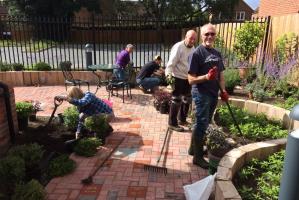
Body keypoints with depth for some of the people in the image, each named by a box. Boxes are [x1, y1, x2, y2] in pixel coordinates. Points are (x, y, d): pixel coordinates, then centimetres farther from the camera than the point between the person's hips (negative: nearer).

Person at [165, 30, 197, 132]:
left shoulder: (193, 48, 10)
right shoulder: (178, 47, -17)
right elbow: (171, 63, -23)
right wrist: (169, 75, -32)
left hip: (188, 78, 9)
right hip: (178, 78, -9)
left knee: (187, 100, 18)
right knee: (176, 101, -2)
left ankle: (182, 119, 35)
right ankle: (172, 123, 10)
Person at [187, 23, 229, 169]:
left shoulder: (217, 53, 10)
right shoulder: (197, 53, -13)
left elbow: (221, 74, 17)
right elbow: (191, 79, -17)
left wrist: (223, 90, 4)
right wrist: (206, 77, -32)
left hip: (213, 94, 8)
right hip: (201, 94, -8)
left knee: (204, 123, 17)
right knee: (201, 124, -2)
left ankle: (193, 148, 34)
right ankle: (198, 157, 12)